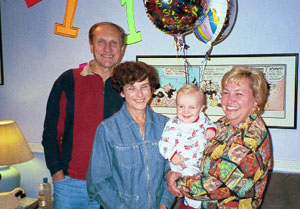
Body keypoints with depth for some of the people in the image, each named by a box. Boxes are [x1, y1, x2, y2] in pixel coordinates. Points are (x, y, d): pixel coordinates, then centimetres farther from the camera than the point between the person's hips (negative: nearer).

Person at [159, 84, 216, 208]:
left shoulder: (202, 118, 1)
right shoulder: (173, 125, -14)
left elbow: (208, 123, 22)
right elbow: (164, 142, -14)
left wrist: (211, 129, 0)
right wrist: (172, 155, -26)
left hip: (202, 162, 6)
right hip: (184, 166, -6)